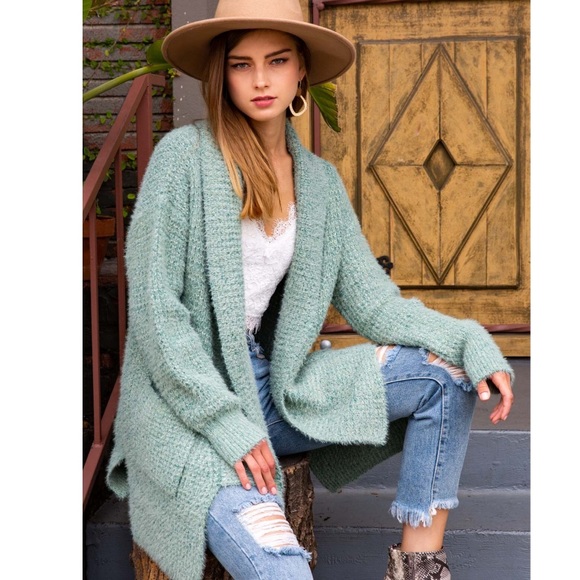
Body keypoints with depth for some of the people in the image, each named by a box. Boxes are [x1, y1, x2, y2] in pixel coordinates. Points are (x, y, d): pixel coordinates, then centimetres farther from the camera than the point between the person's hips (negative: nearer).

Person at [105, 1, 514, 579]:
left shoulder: (318, 180, 7)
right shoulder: (183, 157, -10)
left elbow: (369, 299, 5)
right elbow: (153, 308, -14)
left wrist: (470, 341, -10)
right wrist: (226, 424, -19)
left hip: (270, 387, 7)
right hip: (184, 407, -6)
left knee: (448, 368, -5)